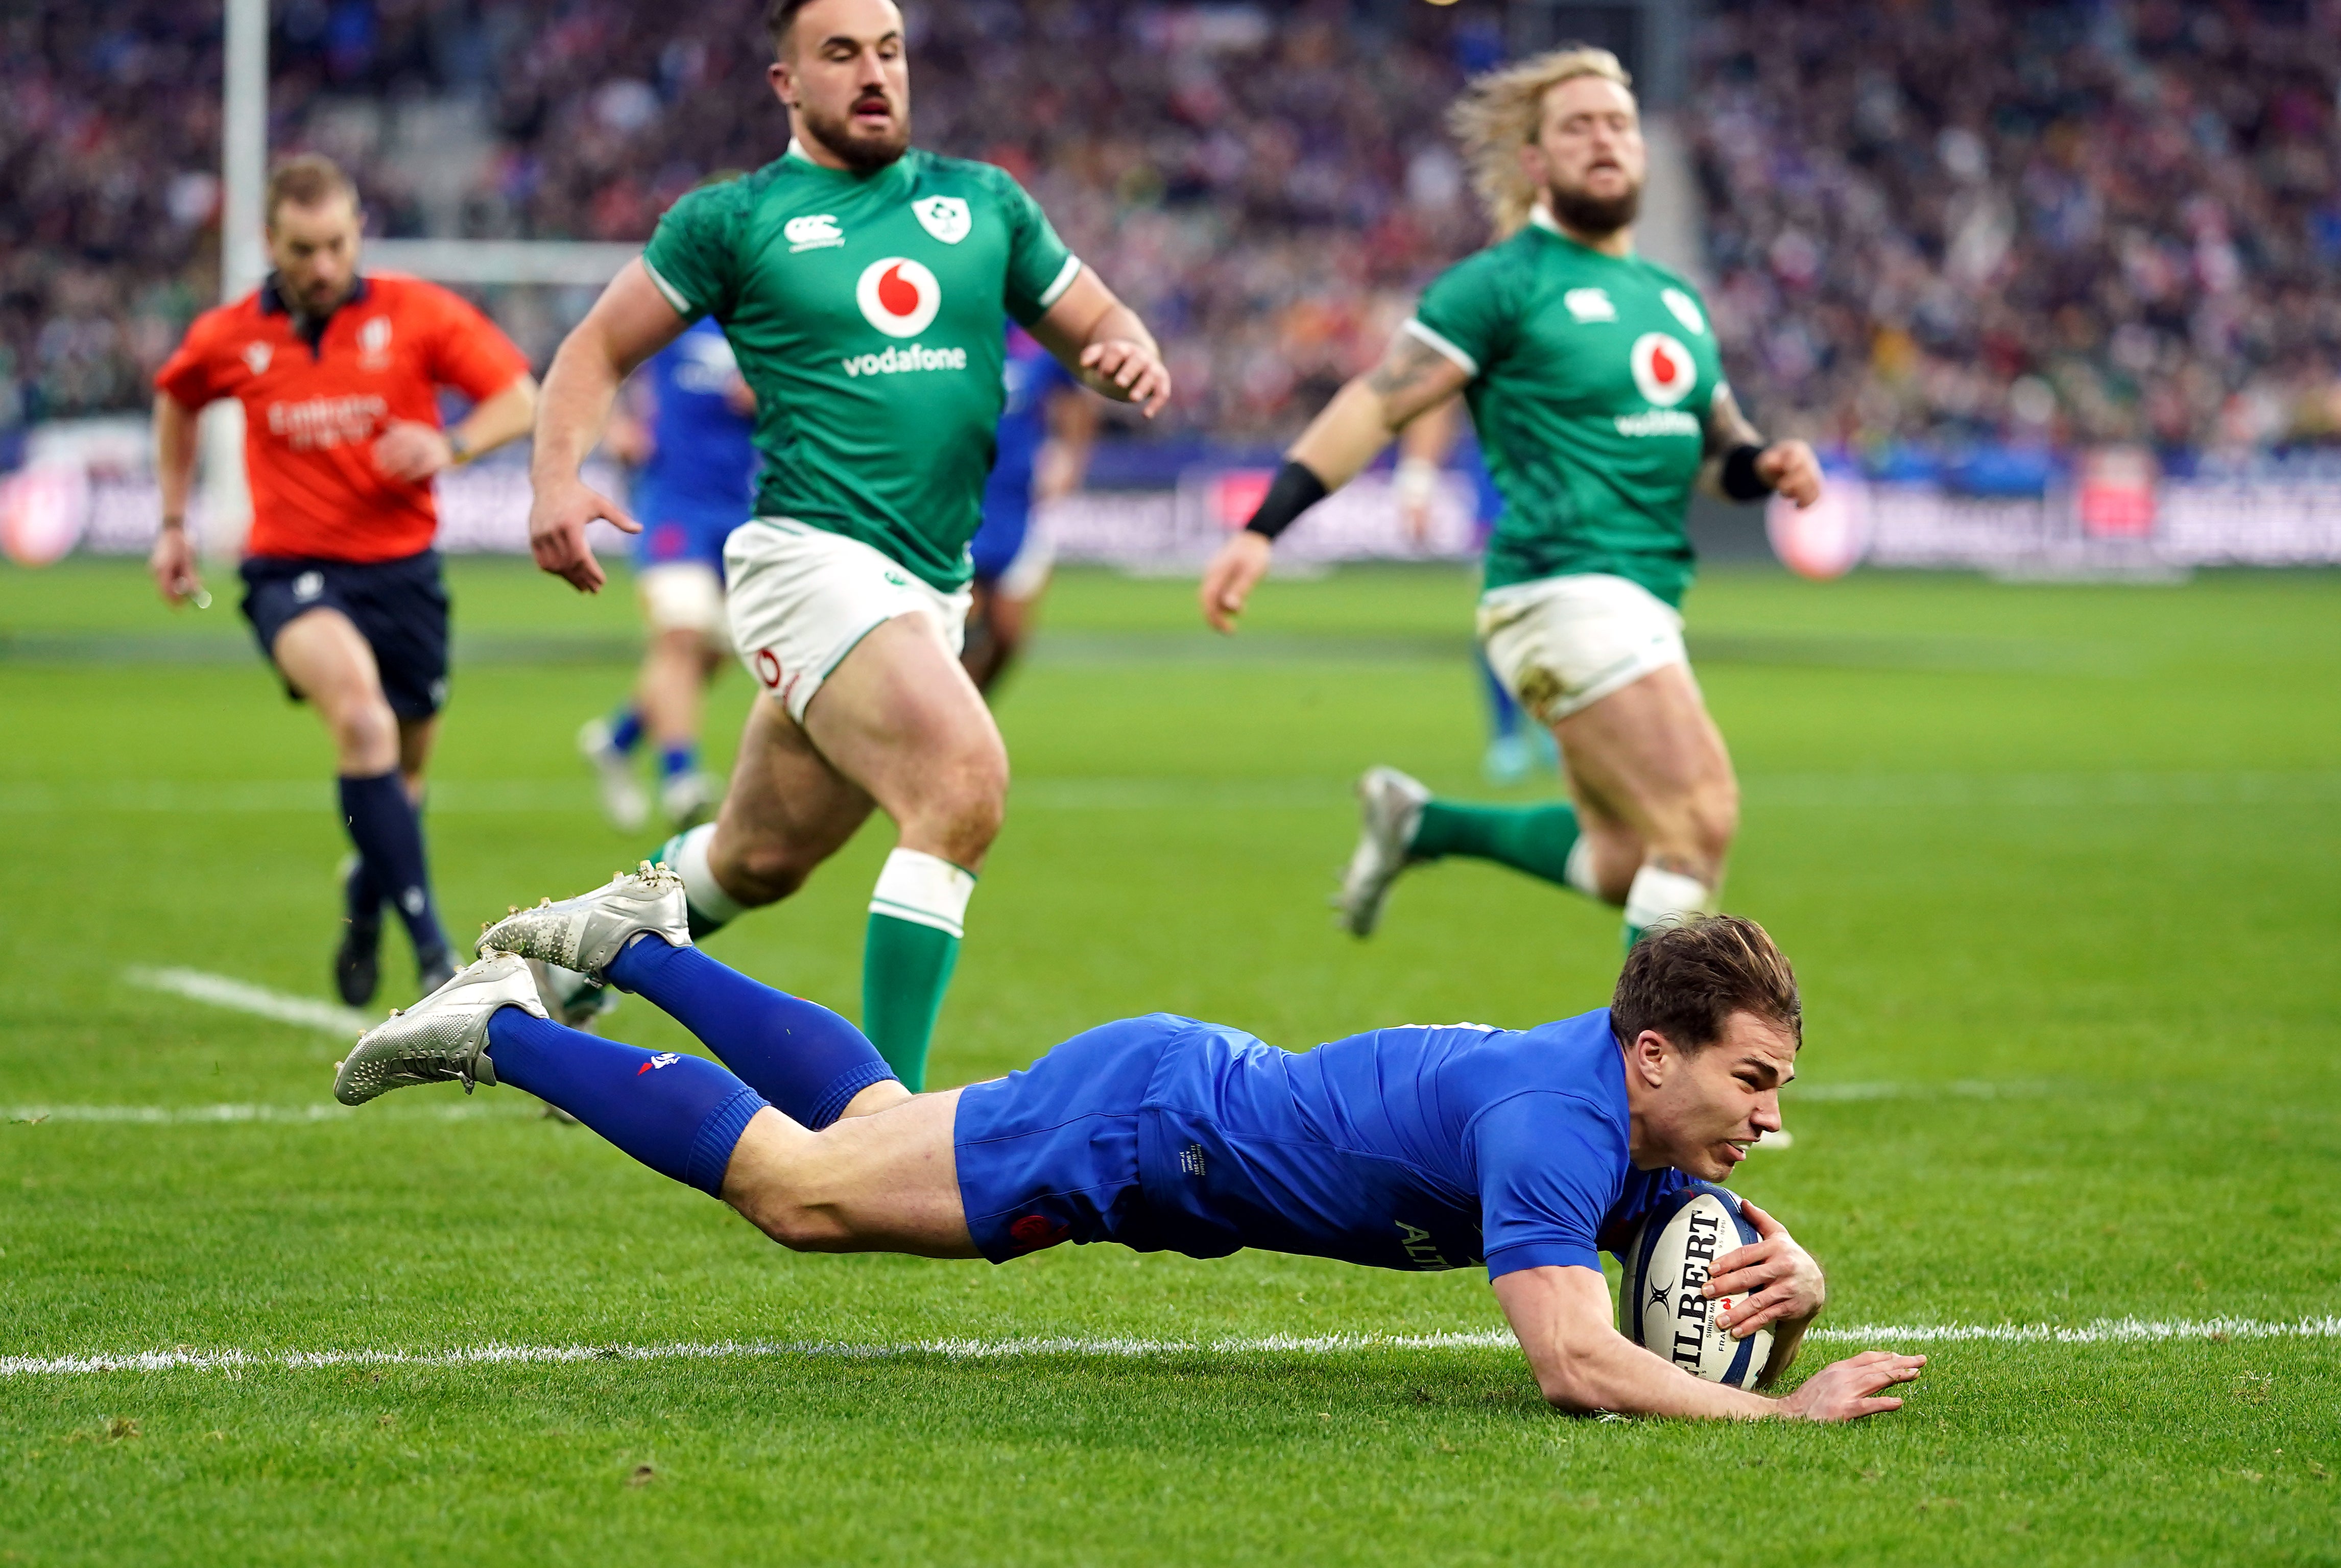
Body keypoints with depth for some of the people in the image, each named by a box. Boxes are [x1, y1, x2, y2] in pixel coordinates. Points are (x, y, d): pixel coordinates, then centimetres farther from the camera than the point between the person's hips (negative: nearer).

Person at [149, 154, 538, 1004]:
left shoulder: (416, 312, -5)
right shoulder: (228, 338, -1)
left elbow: (521, 398, -1)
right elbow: (176, 399, 22)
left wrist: (450, 446, -20)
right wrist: (173, 525, 21)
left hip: (401, 567, 2)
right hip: (292, 572, -2)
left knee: (402, 778, 12)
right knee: (361, 717, -31)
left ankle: (365, 900, 49)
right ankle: (432, 951, -35)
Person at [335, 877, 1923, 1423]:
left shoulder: (1650, 1111, -9)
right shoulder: (1555, 1126, -36)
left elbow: (1769, 1265, 3)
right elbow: (1573, 1360, -46)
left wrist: (1791, 1284, -20)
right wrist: (1786, 1415, -46)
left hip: (1206, 1093, 8)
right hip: (1152, 1117, -8)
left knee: (871, 1121, 28)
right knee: (799, 1187, 5)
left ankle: (637, 939, 42)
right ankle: (501, 1030, 18)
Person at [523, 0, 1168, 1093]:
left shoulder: (984, 204, 14)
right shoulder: (735, 220, 2)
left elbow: (1095, 325, 19)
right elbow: (601, 347, 6)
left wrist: (1132, 358, -5)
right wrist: (556, 477, -11)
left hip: (930, 588, 6)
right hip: (812, 557, -6)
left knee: (759, 862, 16)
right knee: (966, 786, -27)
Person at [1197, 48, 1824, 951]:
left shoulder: (1674, 299, 19)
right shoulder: (1505, 283, -4)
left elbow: (1716, 448, 26)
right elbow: (1378, 404, -7)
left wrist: (1767, 467, 1)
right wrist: (1263, 529, -15)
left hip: (1643, 603, 8)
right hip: (1564, 594, -8)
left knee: (1621, 868, 10)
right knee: (1701, 826, -19)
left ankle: (1415, 824, 27)